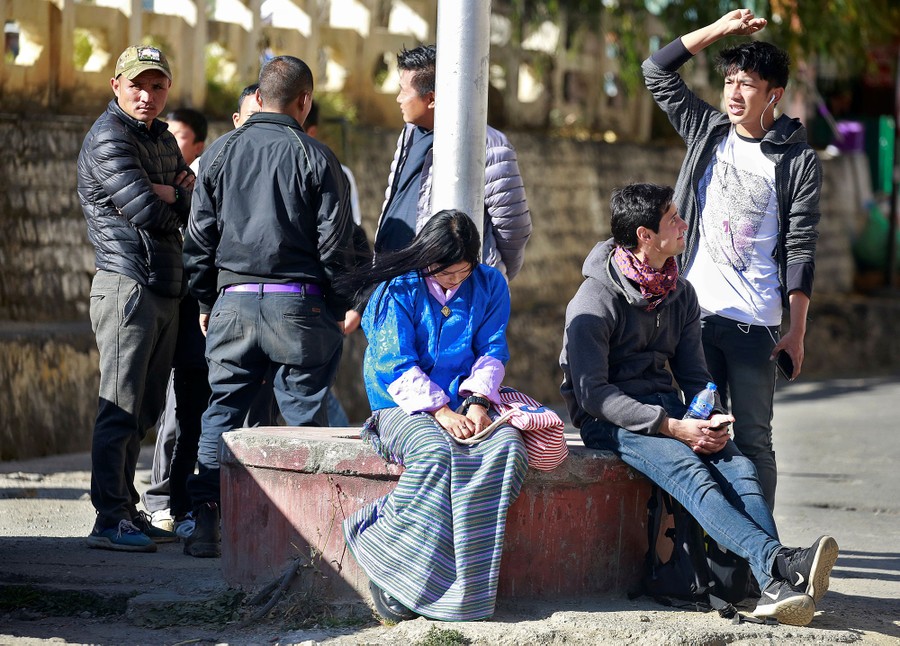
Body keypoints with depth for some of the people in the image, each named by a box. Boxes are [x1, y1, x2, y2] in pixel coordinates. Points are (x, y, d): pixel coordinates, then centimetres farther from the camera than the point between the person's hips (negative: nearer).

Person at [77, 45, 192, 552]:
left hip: (166, 290, 9)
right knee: (121, 410, -9)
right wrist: (179, 197, 2)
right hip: (128, 285, -9)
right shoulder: (109, 138, -9)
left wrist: (167, 194, -8)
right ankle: (111, 520, -9)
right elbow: (148, 211, -18)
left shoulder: (163, 139, 19)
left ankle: (128, 510, 16)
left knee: (142, 411, 11)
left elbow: (199, 206, 12)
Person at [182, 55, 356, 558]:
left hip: (234, 299, 3)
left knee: (222, 409, 8)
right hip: (299, 303, -3)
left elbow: (200, 234, 9)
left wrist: (205, 301, 17)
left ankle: (206, 521, 1)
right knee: (304, 413, 5)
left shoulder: (222, 152, 6)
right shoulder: (316, 157, -3)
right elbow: (335, 241, -3)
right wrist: (340, 308, 7)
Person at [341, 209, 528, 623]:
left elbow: (492, 352, 8)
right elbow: (396, 366, -10)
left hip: (466, 406, 4)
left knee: (507, 446, -30)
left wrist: (478, 401, -11)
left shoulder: (489, 286, 8)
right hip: (404, 407, -4)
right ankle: (392, 572, -31)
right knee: (437, 452, -38)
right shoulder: (399, 290, -5)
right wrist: (439, 412, -21)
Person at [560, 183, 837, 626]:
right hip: (609, 420, -6)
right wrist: (672, 427, -23)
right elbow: (591, 392, -16)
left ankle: (776, 587, -44)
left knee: (739, 467, -24)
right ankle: (780, 561, -51)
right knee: (691, 473, -34)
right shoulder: (595, 301, -10)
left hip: (666, 405, 6)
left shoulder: (680, 294, 12)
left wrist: (711, 422, -8)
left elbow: (694, 376, 16)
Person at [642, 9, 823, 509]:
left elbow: (801, 248, -3)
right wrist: (720, 30, 2)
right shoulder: (707, 131, 10)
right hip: (696, 313, 3)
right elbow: (658, 71, 10)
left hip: (755, 323, -3)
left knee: (753, 440, -1)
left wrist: (797, 331, -7)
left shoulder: (799, 160, -1)